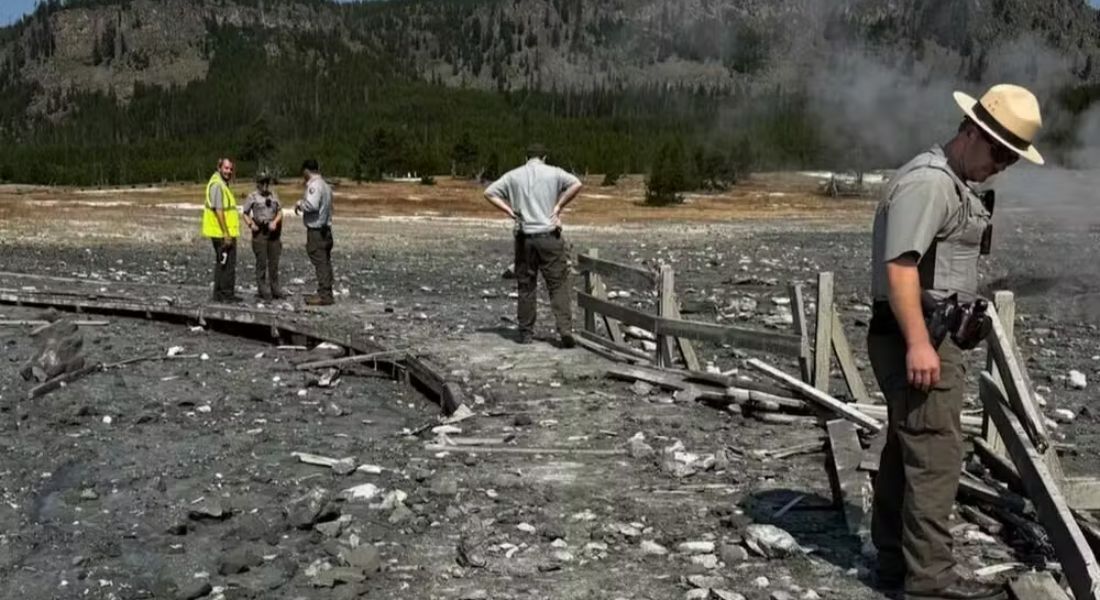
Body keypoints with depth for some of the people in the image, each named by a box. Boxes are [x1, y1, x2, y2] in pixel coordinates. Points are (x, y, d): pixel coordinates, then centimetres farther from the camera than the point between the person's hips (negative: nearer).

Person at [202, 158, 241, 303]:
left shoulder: (222, 184, 16)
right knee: (228, 263, -5)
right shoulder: (217, 185, -16)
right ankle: (227, 294, -1)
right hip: (224, 233, -11)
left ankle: (219, 294, 21)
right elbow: (218, 210, -22)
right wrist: (227, 234, -23)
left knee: (221, 263, 15)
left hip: (222, 233, 11)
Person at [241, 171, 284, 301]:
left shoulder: (274, 195, 11)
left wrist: (275, 222, -8)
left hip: (273, 231, 4)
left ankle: (275, 288, 16)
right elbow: (245, 213, 2)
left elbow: (280, 212, 10)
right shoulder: (252, 197, 0)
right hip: (259, 232, -4)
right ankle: (263, 290, 3)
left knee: (274, 261, 8)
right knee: (262, 262, -2)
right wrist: (250, 224, -14)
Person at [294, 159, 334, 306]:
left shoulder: (314, 185, -14)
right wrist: (303, 204, 16)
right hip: (326, 229, 10)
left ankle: (324, 295, -7)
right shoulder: (325, 185, 16)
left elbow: (312, 205, -26)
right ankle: (325, 293, 18)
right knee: (325, 262, 12)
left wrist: (300, 204, -9)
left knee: (320, 262, -8)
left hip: (316, 231, -10)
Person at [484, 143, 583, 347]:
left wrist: (509, 211, 3)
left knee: (526, 286, 10)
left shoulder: (513, 175, 8)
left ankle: (525, 332, 13)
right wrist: (558, 207, -6)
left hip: (524, 238, 2)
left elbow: (489, 193, 6)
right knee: (558, 286, 0)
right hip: (549, 236, -2)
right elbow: (576, 184, -13)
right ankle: (565, 329, -10)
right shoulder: (553, 173, 1)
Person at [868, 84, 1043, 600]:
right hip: (920, 341, -11)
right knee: (936, 455, -8)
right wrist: (918, 343, -28)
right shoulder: (928, 181, -15)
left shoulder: (955, 183, 20)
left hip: (933, 338, 11)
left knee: (905, 450, 14)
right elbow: (900, 265, -24)